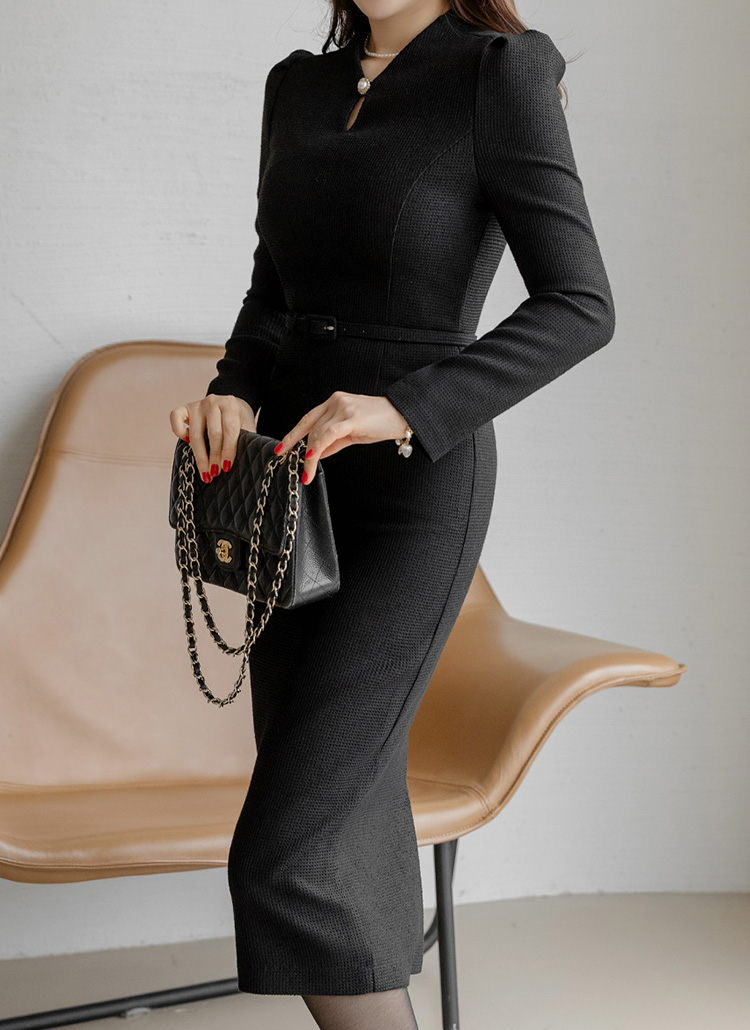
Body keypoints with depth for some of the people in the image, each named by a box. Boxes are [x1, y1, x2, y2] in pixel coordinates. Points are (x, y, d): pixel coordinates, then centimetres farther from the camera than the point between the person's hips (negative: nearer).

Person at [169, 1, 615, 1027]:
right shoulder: (299, 87, 11)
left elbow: (580, 305, -14)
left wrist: (406, 408, -25)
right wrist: (236, 391, -3)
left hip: (417, 488, -7)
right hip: (297, 477, 7)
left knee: (284, 853, -12)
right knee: (346, 807, 13)